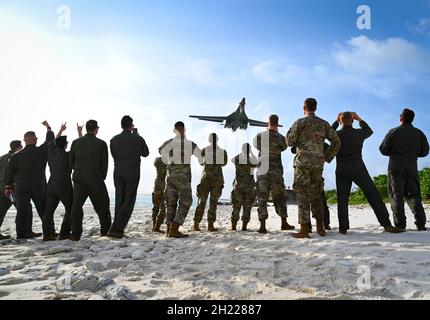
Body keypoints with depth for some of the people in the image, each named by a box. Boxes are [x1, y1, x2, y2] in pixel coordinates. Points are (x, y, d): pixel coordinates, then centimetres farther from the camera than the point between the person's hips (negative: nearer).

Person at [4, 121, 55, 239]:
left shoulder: (16, 156, 0)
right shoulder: (42, 151, -5)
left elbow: (10, 172, 3)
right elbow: (50, 139, 11)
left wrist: (8, 187, 14)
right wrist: (47, 127, 27)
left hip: (21, 187, 2)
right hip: (39, 186, -1)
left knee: (22, 210, 7)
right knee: (43, 210, 7)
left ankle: (21, 233, 8)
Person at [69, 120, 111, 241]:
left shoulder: (76, 142, 4)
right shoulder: (101, 144, -3)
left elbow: (71, 161, 7)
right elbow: (105, 163, -1)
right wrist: (102, 178, 12)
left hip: (79, 178, 2)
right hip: (95, 178, -2)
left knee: (77, 205, 7)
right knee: (102, 204, 11)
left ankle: (76, 234, 3)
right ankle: (105, 230, 18)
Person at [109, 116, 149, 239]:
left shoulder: (114, 140, 2)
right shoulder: (138, 139, -5)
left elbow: (114, 155, 13)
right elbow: (145, 153, 11)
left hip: (118, 172, 4)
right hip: (133, 172, -3)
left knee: (119, 201, 13)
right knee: (128, 202, 0)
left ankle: (118, 229, 12)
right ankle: (116, 229, -7)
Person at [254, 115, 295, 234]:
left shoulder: (259, 136, 0)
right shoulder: (280, 137, -4)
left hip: (261, 171, 1)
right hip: (276, 172, -1)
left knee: (262, 198, 3)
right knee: (280, 197, 11)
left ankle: (262, 226, -2)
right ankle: (284, 223, 16)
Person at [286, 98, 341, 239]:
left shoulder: (299, 122, -3)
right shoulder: (324, 124, 11)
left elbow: (290, 142, -2)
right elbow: (336, 142, 9)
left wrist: (289, 132, 16)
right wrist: (327, 157, 16)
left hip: (303, 162, -4)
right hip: (318, 164, 5)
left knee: (302, 196, -3)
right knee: (316, 195, 14)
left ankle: (304, 230, -4)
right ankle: (320, 227, 15)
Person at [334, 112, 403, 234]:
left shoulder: (337, 134, -1)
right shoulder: (359, 133, 0)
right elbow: (369, 131, 24)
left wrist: (336, 122, 23)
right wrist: (359, 119, 27)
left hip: (342, 171, 1)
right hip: (358, 169, -1)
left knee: (342, 199, 4)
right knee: (374, 195, 2)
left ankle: (343, 227, 1)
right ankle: (387, 224, 0)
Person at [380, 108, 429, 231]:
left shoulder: (394, 132, -5)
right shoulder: (419, 133, 5)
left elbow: (383, 149, -3)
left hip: (396, 168, -3)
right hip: (412, 168, 3)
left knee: (396, 196, 0)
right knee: (413, 195, 10)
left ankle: (400, 225, -4)